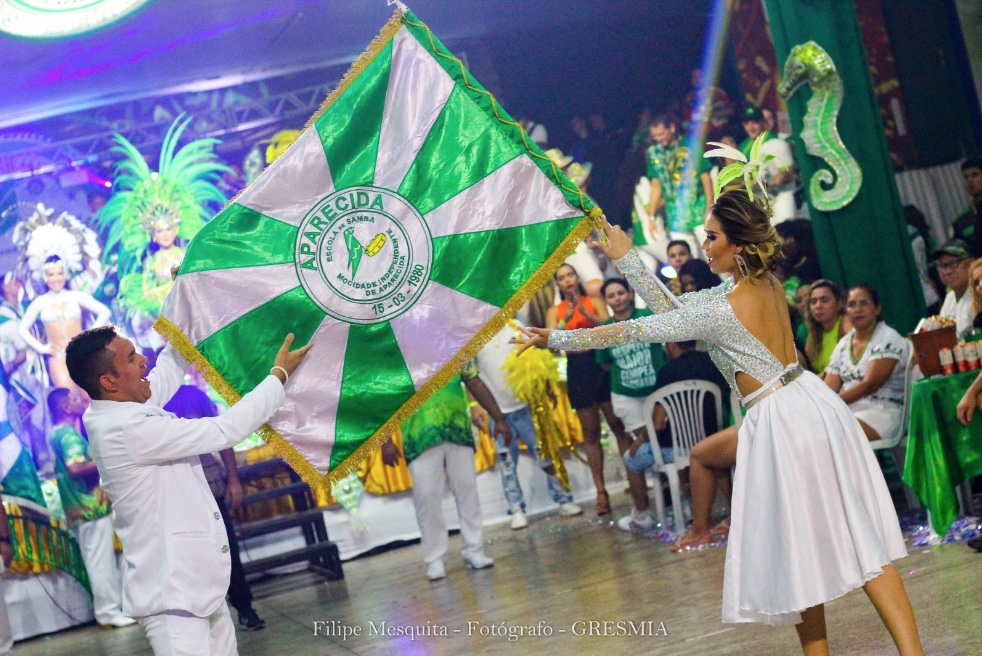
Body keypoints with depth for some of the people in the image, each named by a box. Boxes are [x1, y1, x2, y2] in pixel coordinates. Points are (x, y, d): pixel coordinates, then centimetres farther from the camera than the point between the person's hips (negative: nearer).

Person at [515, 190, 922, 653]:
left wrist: (556, 338, -5)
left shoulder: (721, 310, -18)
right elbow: (673, 308, 13)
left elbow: (632, 332, -13)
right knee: (856, 534, 8)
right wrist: (625, 260, 17)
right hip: (816, 405, 8)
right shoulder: (768, 285, 6)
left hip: (780, 423, -8)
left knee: (803, 553, 5)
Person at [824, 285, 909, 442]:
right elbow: (829, 389, 8)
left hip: (882, 412, -6)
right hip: (846, 411, 6)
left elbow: (870, 384, -17)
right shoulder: (842, 345, 16)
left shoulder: (888, 339, -5)